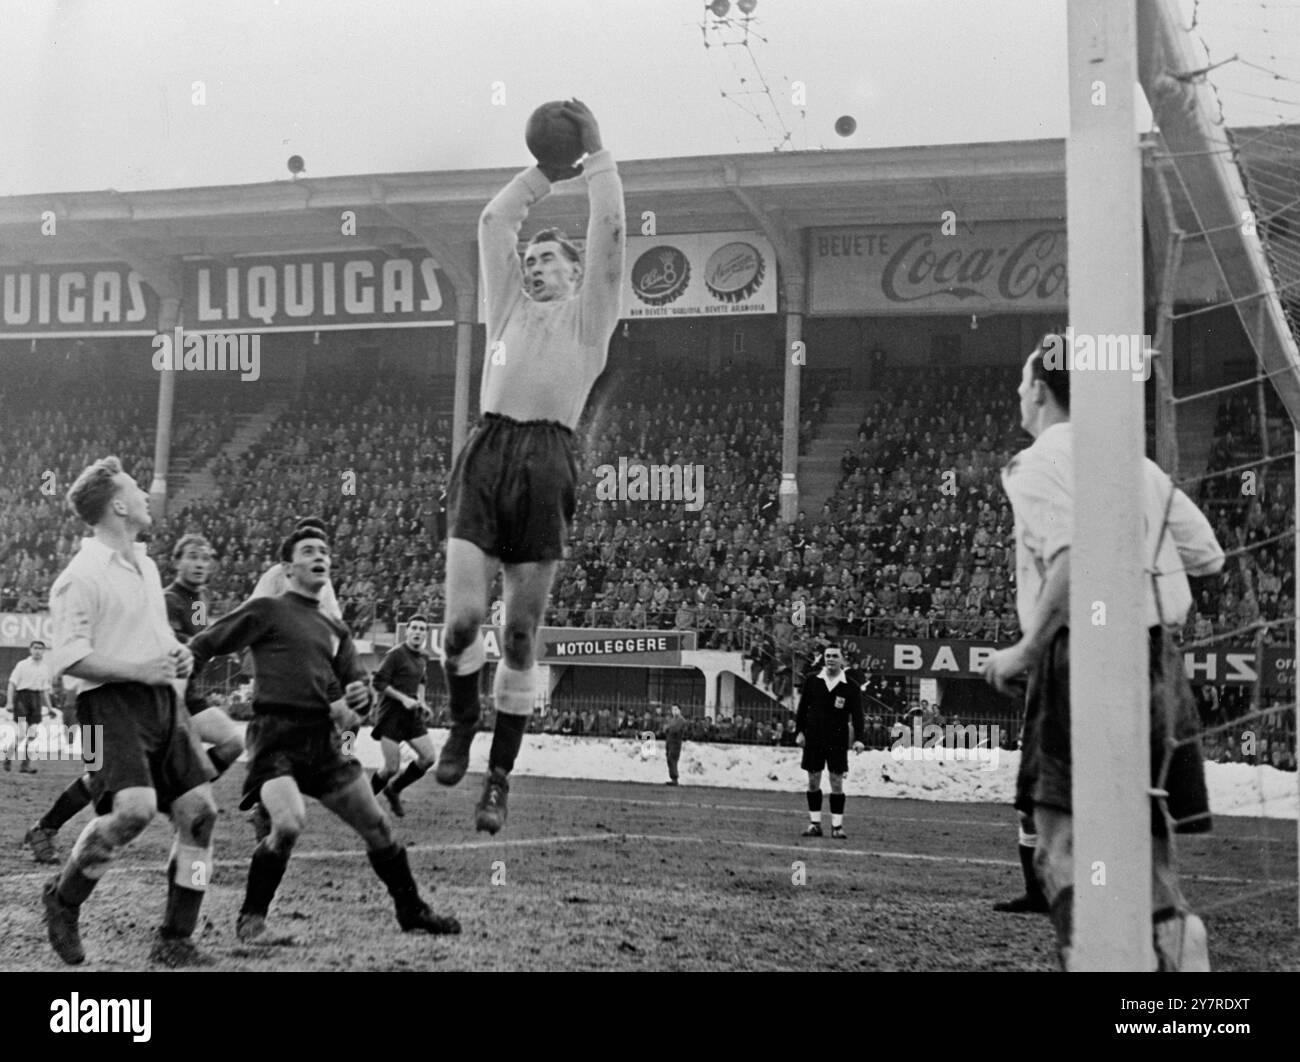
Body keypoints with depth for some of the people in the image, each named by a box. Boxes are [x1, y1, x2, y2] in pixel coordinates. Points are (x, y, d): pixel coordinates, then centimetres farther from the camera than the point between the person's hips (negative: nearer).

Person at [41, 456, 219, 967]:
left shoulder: (145, 564, 18)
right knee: (135, 808, -26)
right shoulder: (81, 576, -9)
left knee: (199, 812, -1)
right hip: (111, 702, -8)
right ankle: (63, 896, 2)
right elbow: (68, 657, -16)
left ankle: (175, 941, 9)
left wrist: (176, 654, 11)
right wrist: (139, 670, -18)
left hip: (163, 700, 8)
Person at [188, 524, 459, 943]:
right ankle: (250, 920, -9)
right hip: (277, 735, -6)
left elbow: (355, 682, 21)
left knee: (376, 826, 7)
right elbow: (201, 648, 1)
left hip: (324, 739, 6)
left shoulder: (335, 629, 21)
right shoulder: (267, 611, 2)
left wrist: (360, 694, -3)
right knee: (289, 822, -28)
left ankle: (411, 910, 25)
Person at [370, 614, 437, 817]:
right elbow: (378, 683, -13)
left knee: (428, 758, -3)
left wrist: (421, 701, 12)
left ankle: (394, 789, 18)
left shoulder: (423, 658, 12)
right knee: (391, 768, -10)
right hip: (391, 715, -7)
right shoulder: (396, 654, -12)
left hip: (412, 715, 7)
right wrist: (403, 698, -19)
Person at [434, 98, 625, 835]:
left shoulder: (587, 315, 14)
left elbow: (610, 234, 4)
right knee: (463, 617, -11)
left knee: (522, 633, 1)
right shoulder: (511, 306, 23)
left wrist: (597, 153, 7)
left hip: (547, 462, -2)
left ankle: (500, 778, 10)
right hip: (487, 453, 2)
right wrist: (548, 171, 21)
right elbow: (494, 222, 21)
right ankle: (462, 726, 18)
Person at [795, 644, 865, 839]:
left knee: (837, 782, -2)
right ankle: (815, 823, 14)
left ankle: (837, 825, 5)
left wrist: (858, 739, -21)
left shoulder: (850, 687, -3)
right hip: (813, 738, 2)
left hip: (837, 741, -2)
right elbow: (802, 707, 8)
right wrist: (799, 731, 2)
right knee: (813, 781, 5)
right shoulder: (812, 681, 3)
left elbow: (857, 714, -9)